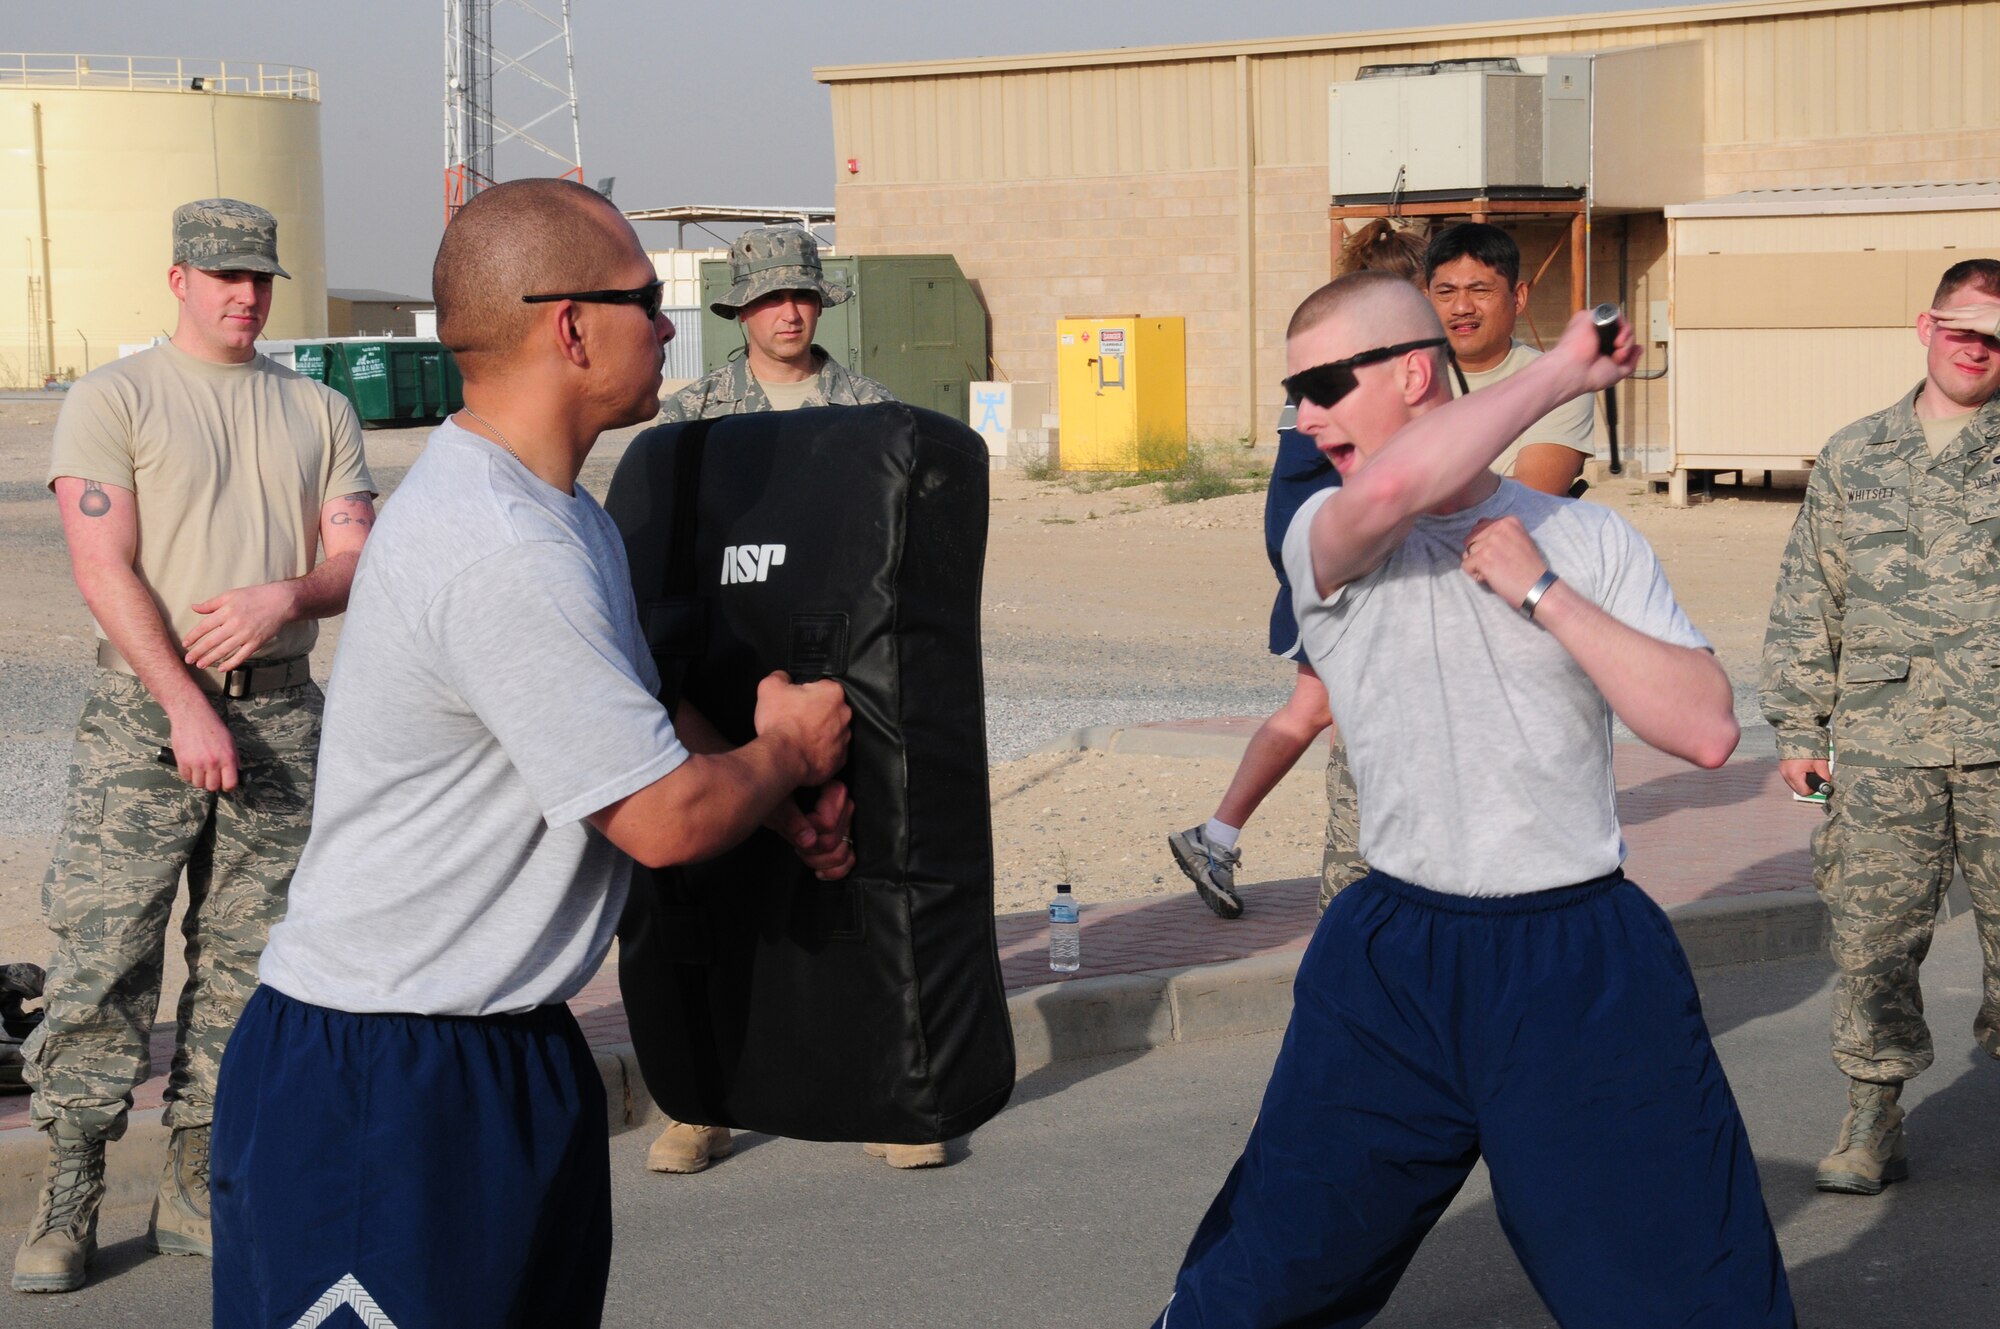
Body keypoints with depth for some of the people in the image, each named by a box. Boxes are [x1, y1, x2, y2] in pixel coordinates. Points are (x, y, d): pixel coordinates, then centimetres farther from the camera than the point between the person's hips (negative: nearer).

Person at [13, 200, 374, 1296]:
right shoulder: (113, 398, 2)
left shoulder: (319, 412, 14)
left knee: (247, 958, 5)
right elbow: (105, 569, -7)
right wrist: (186, 707, -16)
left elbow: (358, 556, 9)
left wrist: (285, 597, -14)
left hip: (280, 710, 4)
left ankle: (193, 1188, 13)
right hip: (145, 708, -4)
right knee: (101, 953, -7)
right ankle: (69, 1198, 0)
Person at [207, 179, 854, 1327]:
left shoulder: (551, 513, 11)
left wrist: (785, 800, 5)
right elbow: (666, 818, -22)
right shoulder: (503, 556, -24)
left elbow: (636, 719, 23)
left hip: (507, 1051, 11)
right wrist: (788, 752, -2)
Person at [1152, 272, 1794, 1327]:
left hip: (1585, 971, 0)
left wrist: (1545, 592, -9)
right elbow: (1395, 486, -25)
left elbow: (1707, 730, -5)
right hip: (1393, 964, 0)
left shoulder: (1588, 538, 5)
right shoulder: (1323, 539, 1)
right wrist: (1561, 372, -14)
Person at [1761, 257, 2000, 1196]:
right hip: (1884, 742, 2)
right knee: (1872, 933, 1)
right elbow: (1807, 600, 13)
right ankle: (1872, 1120, 11)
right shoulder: (1852, 458, 10)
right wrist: (1798, 729, 9)